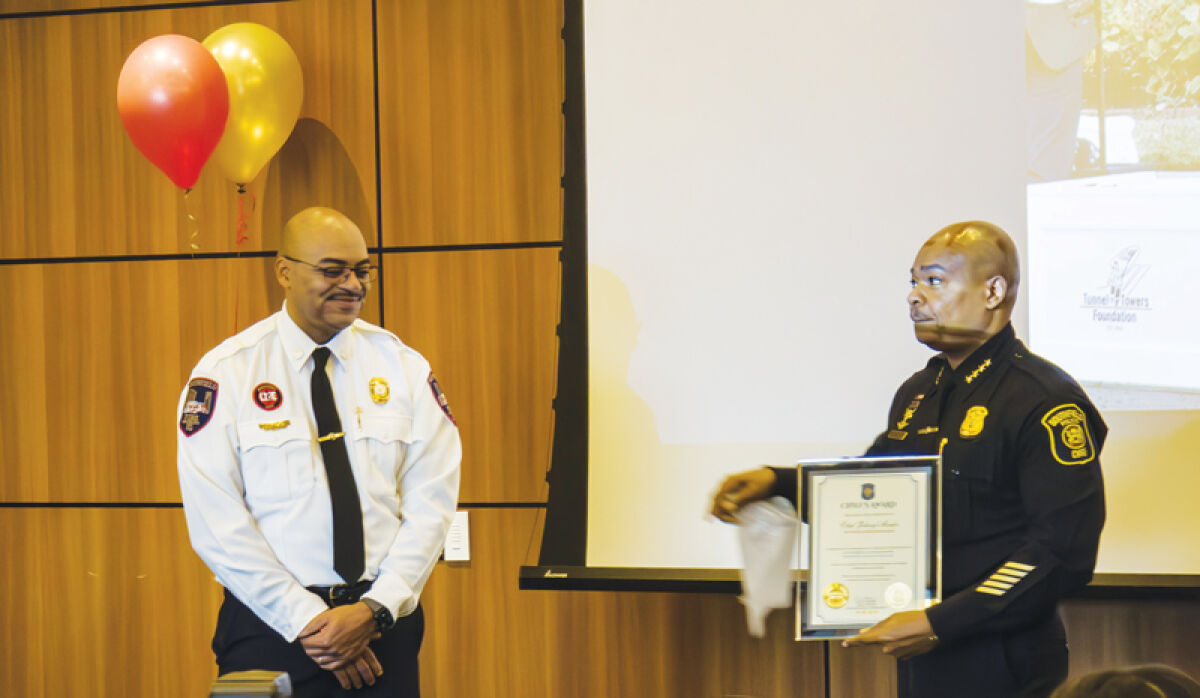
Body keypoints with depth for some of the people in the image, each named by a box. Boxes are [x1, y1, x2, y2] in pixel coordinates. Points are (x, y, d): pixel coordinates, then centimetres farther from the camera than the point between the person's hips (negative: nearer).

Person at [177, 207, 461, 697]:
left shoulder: (403, 368, 5)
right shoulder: (226, 375, -3)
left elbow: (431, 500, 0)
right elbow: (215, 522, -9)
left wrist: (375, 609, -13)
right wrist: (306, 619, -14)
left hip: (384, 622, 2)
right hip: (271, 628, -2)